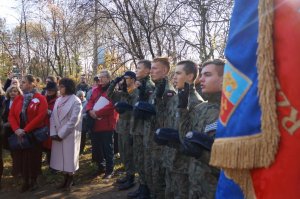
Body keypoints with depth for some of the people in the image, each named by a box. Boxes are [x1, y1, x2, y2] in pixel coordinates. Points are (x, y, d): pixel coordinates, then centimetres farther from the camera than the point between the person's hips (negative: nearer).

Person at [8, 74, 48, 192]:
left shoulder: (40, 98, -7)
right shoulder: (17, 99, 7)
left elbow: (41, 116, -17)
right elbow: (11, 115, 3)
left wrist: (26, 130, -20)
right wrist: (16, 129, -15)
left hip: (34, 134, -4)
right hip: (20, 134, 4)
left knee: (33, 157, 6)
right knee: (21, 157, 9)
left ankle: (33, 181, 24)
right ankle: (25, 181, 24)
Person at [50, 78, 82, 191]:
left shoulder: (76, 101, -10)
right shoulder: (58, 100, 10)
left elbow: (73, 120, -16)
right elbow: (53, 117, 6)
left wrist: (61, 134, -15)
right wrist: (53, 133, -5)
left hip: (70, 135, -6)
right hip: (58, 135, 6)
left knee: (69, 158, 3)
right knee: (61, 157, 11)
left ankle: (70, 181, 18)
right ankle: (66, 179, 26)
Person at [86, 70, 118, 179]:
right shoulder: (95, 90, 16)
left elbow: (111, 105, -19)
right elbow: (90, 102, 10)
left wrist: (97, 113, -19)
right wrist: (90, 110, -12)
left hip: (107, 124, -7)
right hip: (95, 124, 7)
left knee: (107, 148, 2)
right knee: (96, 148, 15)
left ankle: (109, 170, 14)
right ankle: (101, 167, 31)